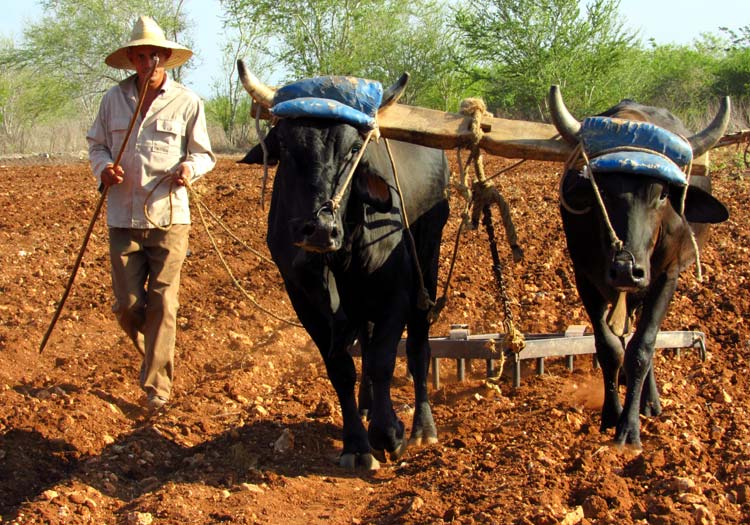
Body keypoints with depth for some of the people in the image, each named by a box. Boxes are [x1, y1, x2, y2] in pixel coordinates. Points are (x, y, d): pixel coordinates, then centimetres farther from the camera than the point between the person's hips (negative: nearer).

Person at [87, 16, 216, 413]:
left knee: (163, 304, -2)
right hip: (123, 219, 2)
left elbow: (205, 155, 6)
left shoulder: (187, 102, 0)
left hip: (169, 218, -2)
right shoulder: (114, 99, 5)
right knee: (127, 305, 3)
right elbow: (96, 144, 14)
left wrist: (191, 168, -16)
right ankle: (154, 354, 33)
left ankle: (157, 387, 6)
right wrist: (103, 168, -8)